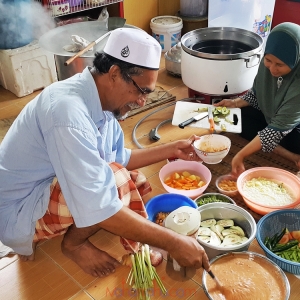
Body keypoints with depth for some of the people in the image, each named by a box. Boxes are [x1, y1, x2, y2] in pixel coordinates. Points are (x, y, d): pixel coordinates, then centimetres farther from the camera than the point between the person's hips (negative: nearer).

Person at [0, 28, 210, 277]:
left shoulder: (101, 98, -5)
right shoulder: (69, 110, -33)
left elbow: (118, 159, 9)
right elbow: (98, 208, -37)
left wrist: (171, 150, 4)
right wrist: (173, 243, -30)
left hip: (52, 185, 9)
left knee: (136, 180, 6)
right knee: (116, 181, -28)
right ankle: (74, 243, -1)